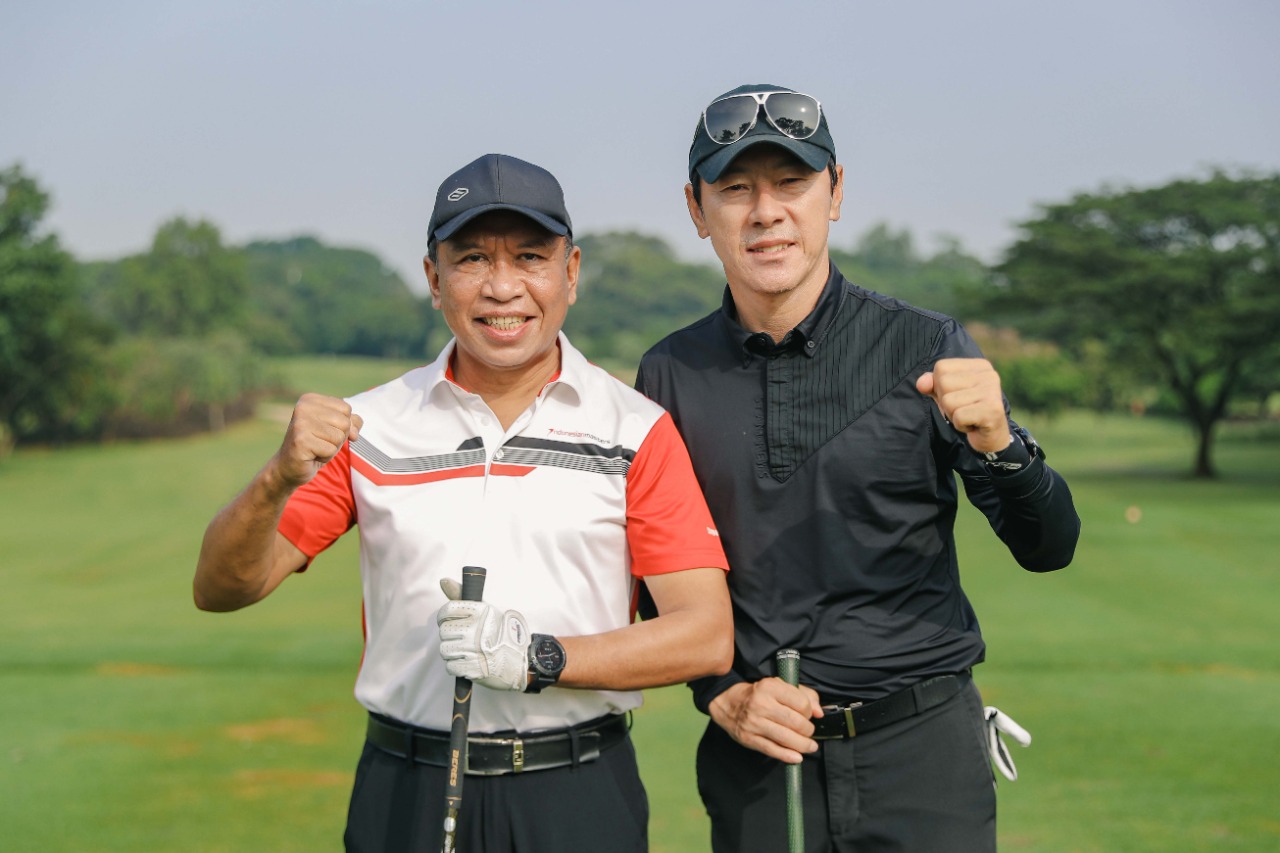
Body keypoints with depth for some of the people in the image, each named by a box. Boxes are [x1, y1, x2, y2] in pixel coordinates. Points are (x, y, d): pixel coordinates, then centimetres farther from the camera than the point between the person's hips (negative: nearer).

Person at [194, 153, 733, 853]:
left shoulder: (637, 431, -2)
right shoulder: (369, 428, 3)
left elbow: (708, 636, -8)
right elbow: (221, 589, 1)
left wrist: (541, 658, -21)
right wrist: (279, 479, -19)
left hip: (581, 797, -1)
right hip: (407, 794, 1)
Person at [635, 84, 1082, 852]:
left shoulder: (927, 348, -3)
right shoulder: (670, 375, 2)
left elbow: (1049, 549, -6)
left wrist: (997, 442, -24)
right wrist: (721, 693, -4)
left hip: (922, 753, -1)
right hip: (758, 757, 2)